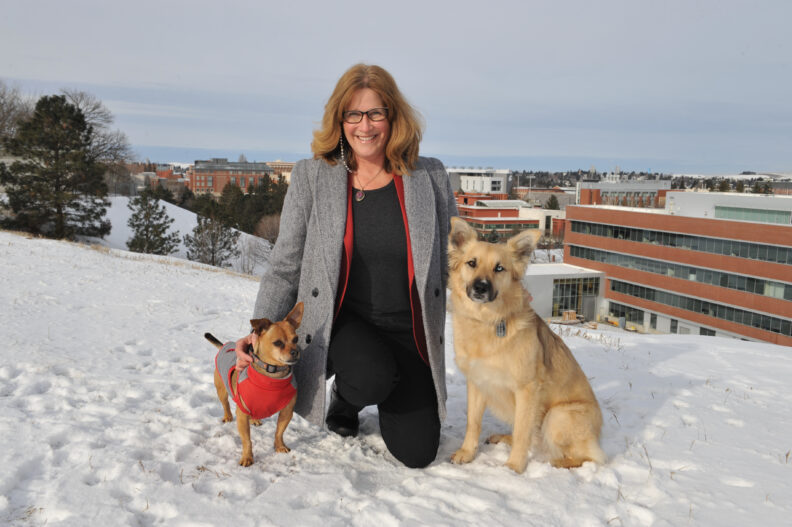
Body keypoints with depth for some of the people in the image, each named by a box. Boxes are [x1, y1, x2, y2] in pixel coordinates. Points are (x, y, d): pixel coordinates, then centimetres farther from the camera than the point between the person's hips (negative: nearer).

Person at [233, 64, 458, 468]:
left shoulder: (430, 177, -2)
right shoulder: (312, 176, -4)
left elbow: (453, 261, 6)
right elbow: (286, 265, -1)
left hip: (408, 330, 2)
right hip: (343, 321, -1)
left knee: (416, 453, -5)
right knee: (371, 378, -34)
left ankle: (380, 390, 28)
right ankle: (345, 397, 6)